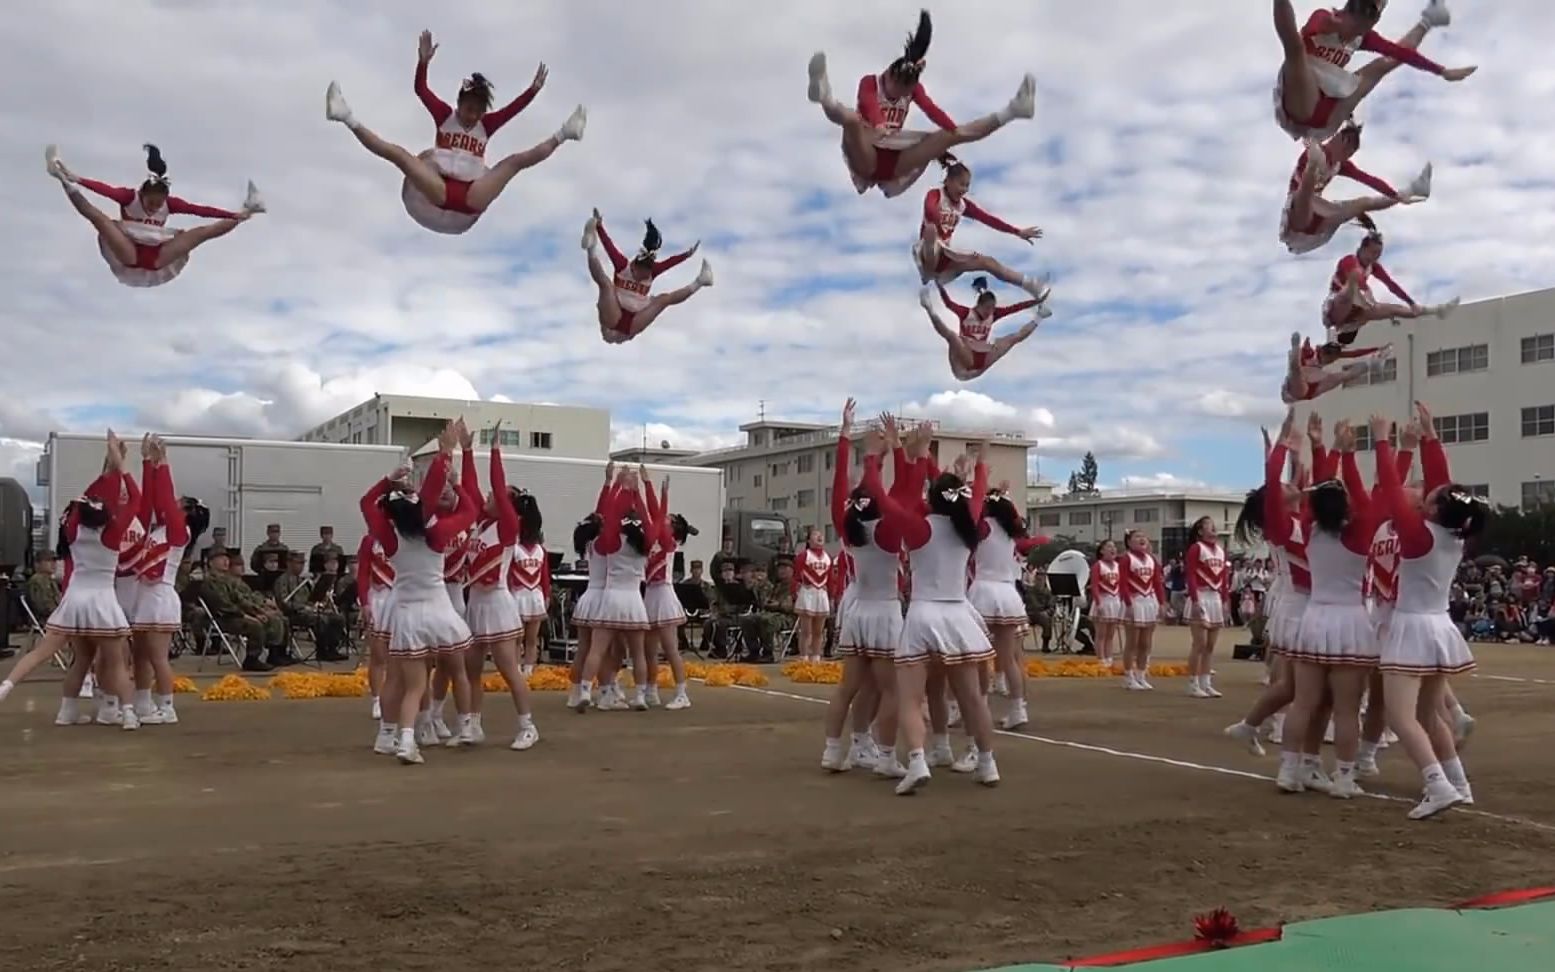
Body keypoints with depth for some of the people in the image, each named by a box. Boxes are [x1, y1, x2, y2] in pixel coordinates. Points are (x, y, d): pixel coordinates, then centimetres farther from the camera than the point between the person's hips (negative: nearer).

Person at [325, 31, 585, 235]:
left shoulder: (486, 125, 15)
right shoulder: (445, 116, 11)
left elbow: (513, 108, 4)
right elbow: (421, 90, -2)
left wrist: (534, 89, -12)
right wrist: (423, 61, -19)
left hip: (471, 196, 1)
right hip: (438, 189, -1)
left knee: (517, 160, -6)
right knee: (398, 153, -20)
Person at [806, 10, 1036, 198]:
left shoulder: (913, 89, 10)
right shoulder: (870, 83, -6)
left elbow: (931, 109, -8)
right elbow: (868, 103, -29)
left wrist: (954, 131, -28)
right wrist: (878, 124, -53)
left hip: (894, 161, 5)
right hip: (867, 158, -4)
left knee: (951, 135, -6)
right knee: (851, 118, -36)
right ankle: (824, 95, -68)